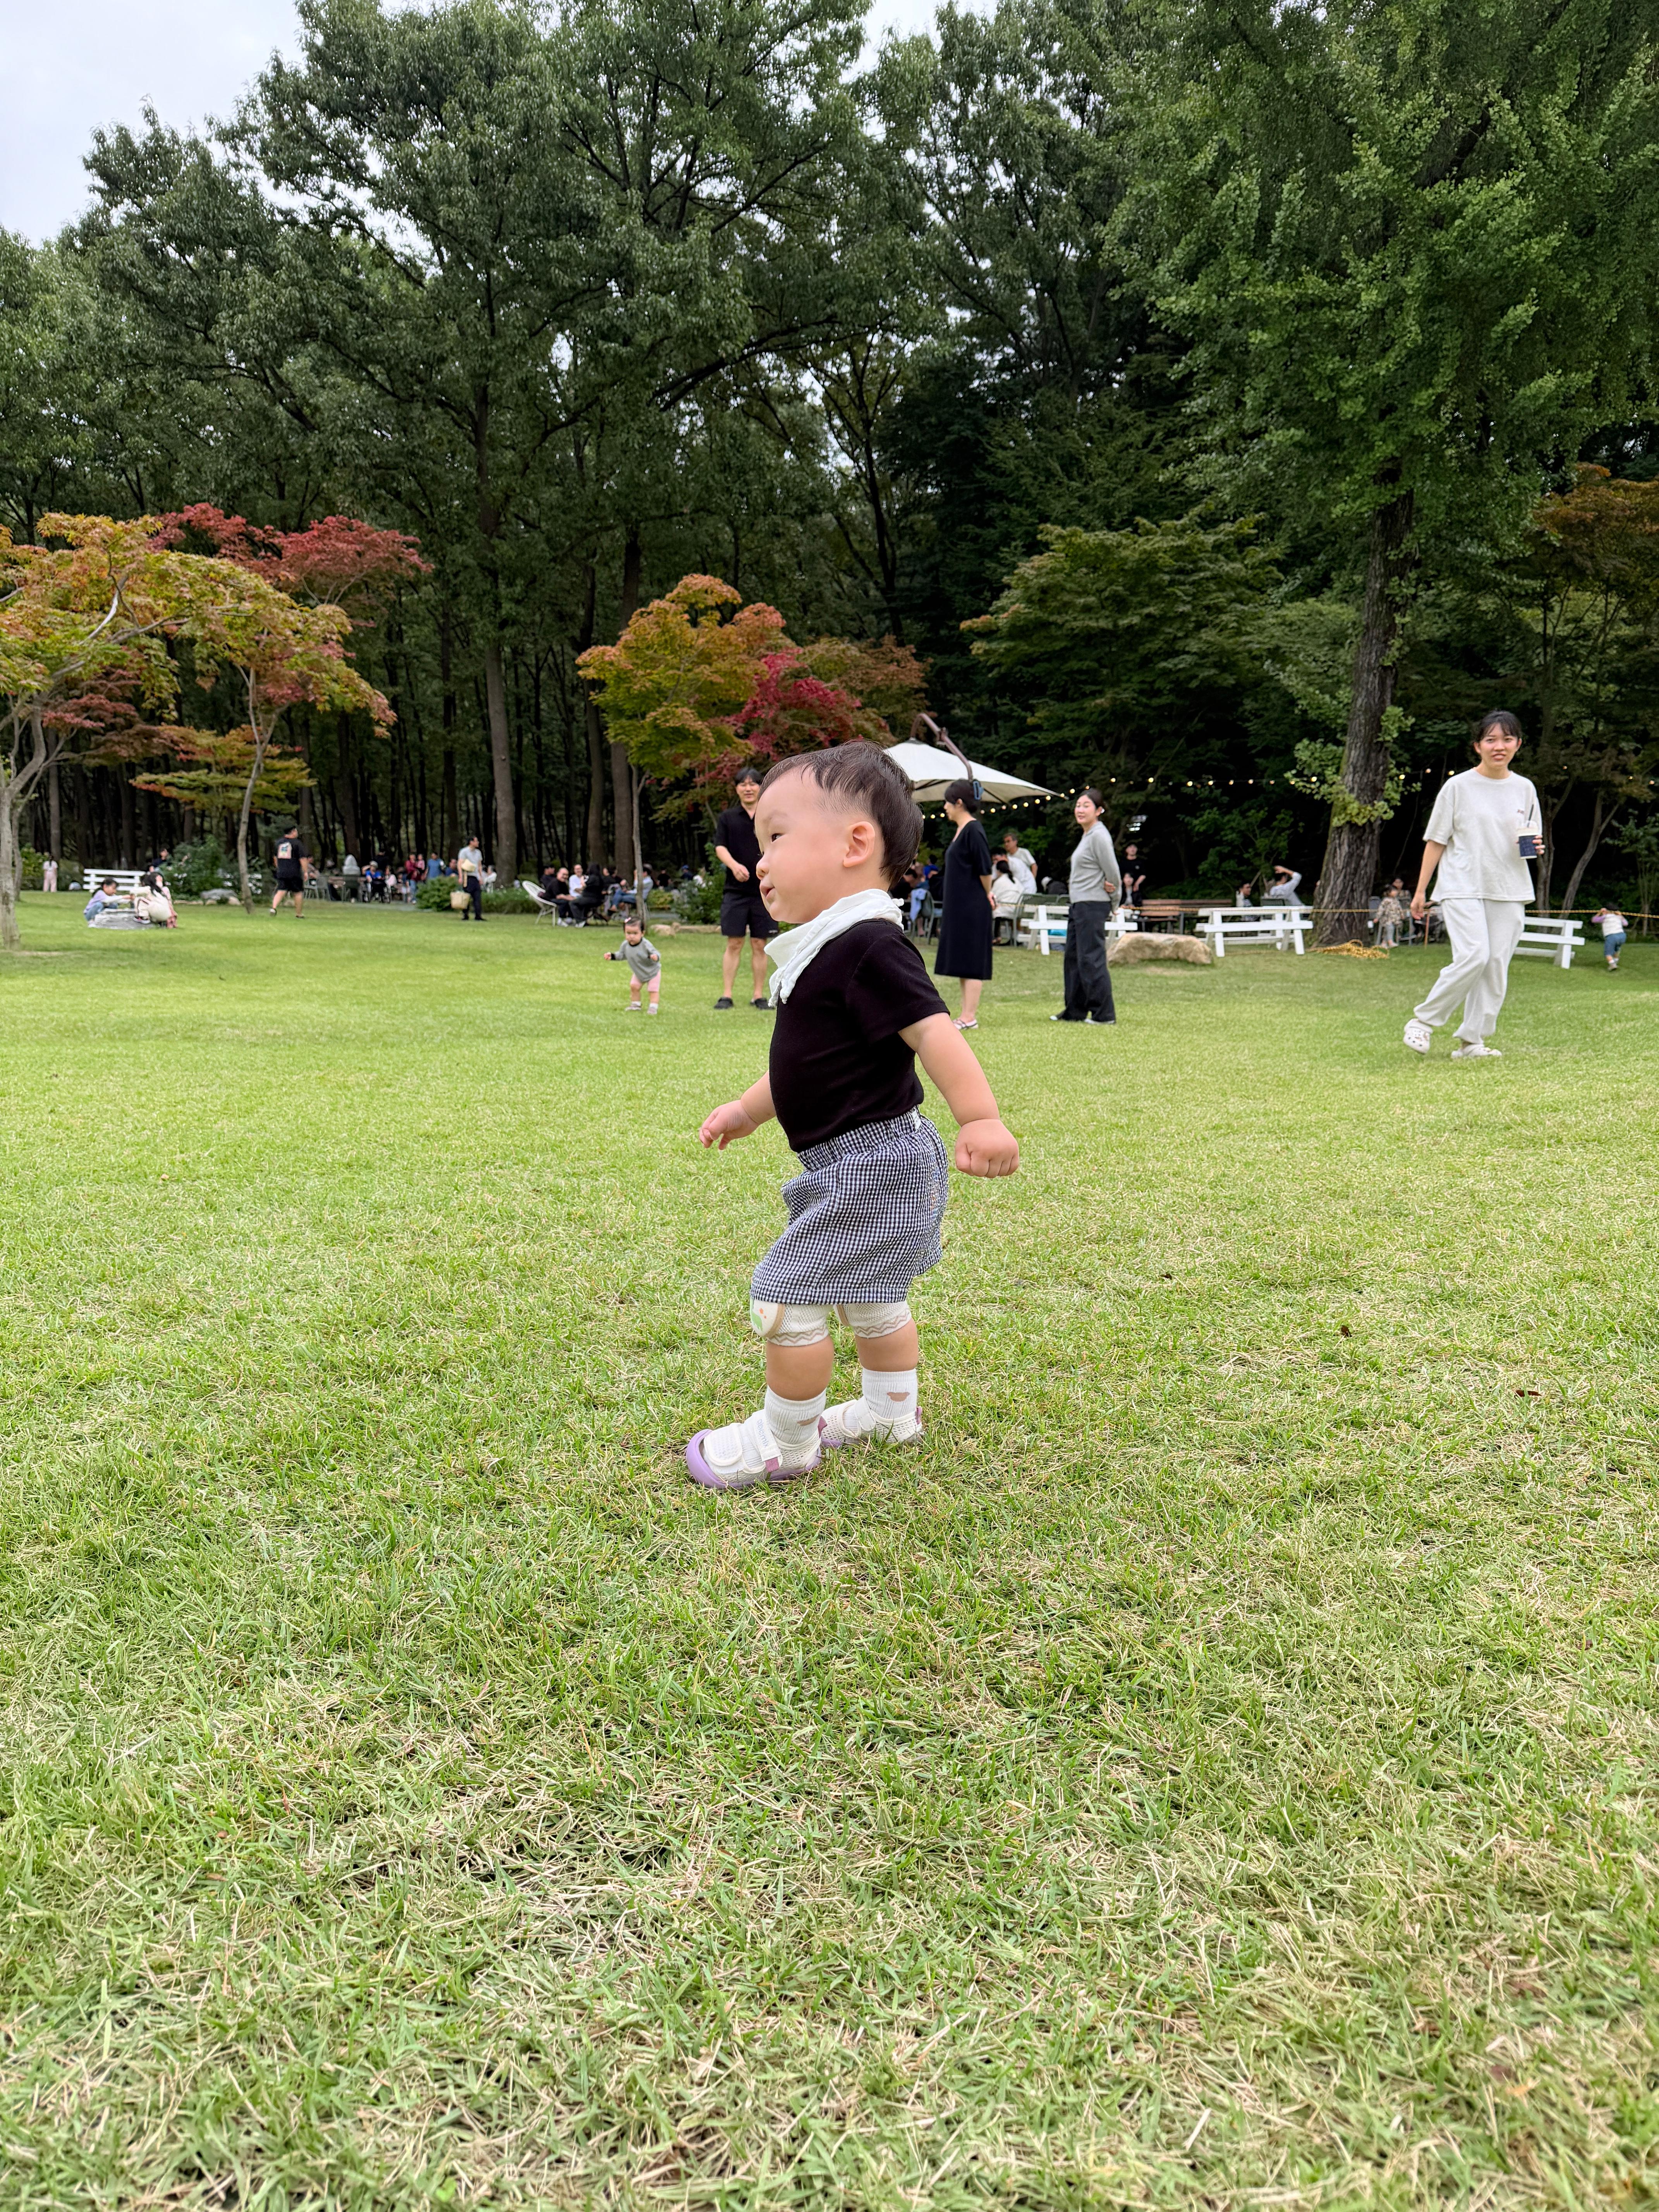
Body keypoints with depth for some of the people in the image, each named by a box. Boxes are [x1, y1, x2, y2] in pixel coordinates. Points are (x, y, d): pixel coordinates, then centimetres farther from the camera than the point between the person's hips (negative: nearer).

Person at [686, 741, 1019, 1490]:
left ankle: (785, 1442, 12)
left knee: (784, 1296, -5)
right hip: (860, 1165, 11)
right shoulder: (823, 951, 11)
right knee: (867, 1297, 24)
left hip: (871, 1163, -11)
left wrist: (980, 1120, -38)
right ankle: (891, 1413, 42)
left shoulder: (869, 948, -21)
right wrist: (748, 1111, 28)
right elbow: (807, 1064, 23)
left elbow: (934, 1033, -29)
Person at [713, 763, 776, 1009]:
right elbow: (720, 847, -3)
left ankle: (759, 995, 12)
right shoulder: (728, 818, 6)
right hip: (736, 890, -1)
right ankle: (726, 995, 3)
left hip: (764, 891, 1)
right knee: (734, 944, -1)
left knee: (760, 945, 5)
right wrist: (734, 865, -21)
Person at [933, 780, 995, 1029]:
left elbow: (985, 870, -16)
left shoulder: (973, 830, -14)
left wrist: (987, 897, -2)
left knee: (971, 962, -6)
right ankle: (967, 1015, 16)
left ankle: (969, 1017, -3)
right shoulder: (961, 830, 14)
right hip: (959, 907, 10)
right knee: (962, 962, 11)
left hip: (972, 908, -10)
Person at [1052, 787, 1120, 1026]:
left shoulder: (1099, 836, -14)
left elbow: (1112, 872, -14)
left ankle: (1104, 1014, -3)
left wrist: (1114, 900, -3)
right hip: (1078, 906, 10)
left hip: (1093, 906, -10)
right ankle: (1075, 1011, 22)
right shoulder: (1086, 836, 16)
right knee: (1074, 957, 14)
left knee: (1091, 959, -9)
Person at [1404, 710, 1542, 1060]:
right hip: (1462, 888, -4)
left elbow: (1532, 840, 21)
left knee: (1498, 965, -1)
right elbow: (1436, 840, 3)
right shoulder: (1458, 786, 1)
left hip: (1510, 891, 4)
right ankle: (1423, 1021, -2)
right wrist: (1421, 890, 1)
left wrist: (1535, 846, -4)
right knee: (1474, 956, -19)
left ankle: (1472, 1041, 5)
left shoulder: (1524, 789, 11)